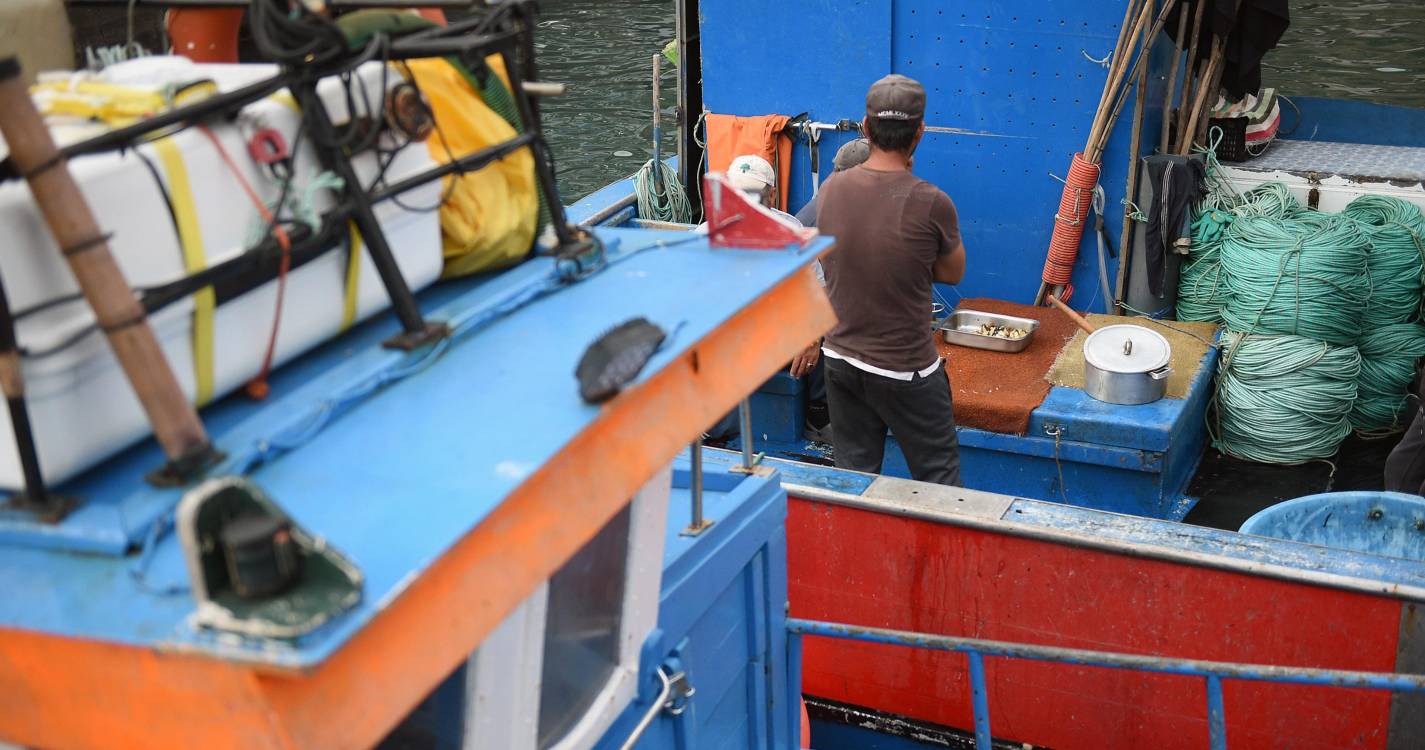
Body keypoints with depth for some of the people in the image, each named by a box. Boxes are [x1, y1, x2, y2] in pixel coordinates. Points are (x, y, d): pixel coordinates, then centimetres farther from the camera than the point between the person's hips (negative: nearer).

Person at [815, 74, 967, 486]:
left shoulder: (830, 190, -5)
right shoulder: (931, 203, -19)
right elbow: (952, 274, -1)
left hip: (841, 359, 5)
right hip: (906, 370, -5)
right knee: (938, 482, 10)